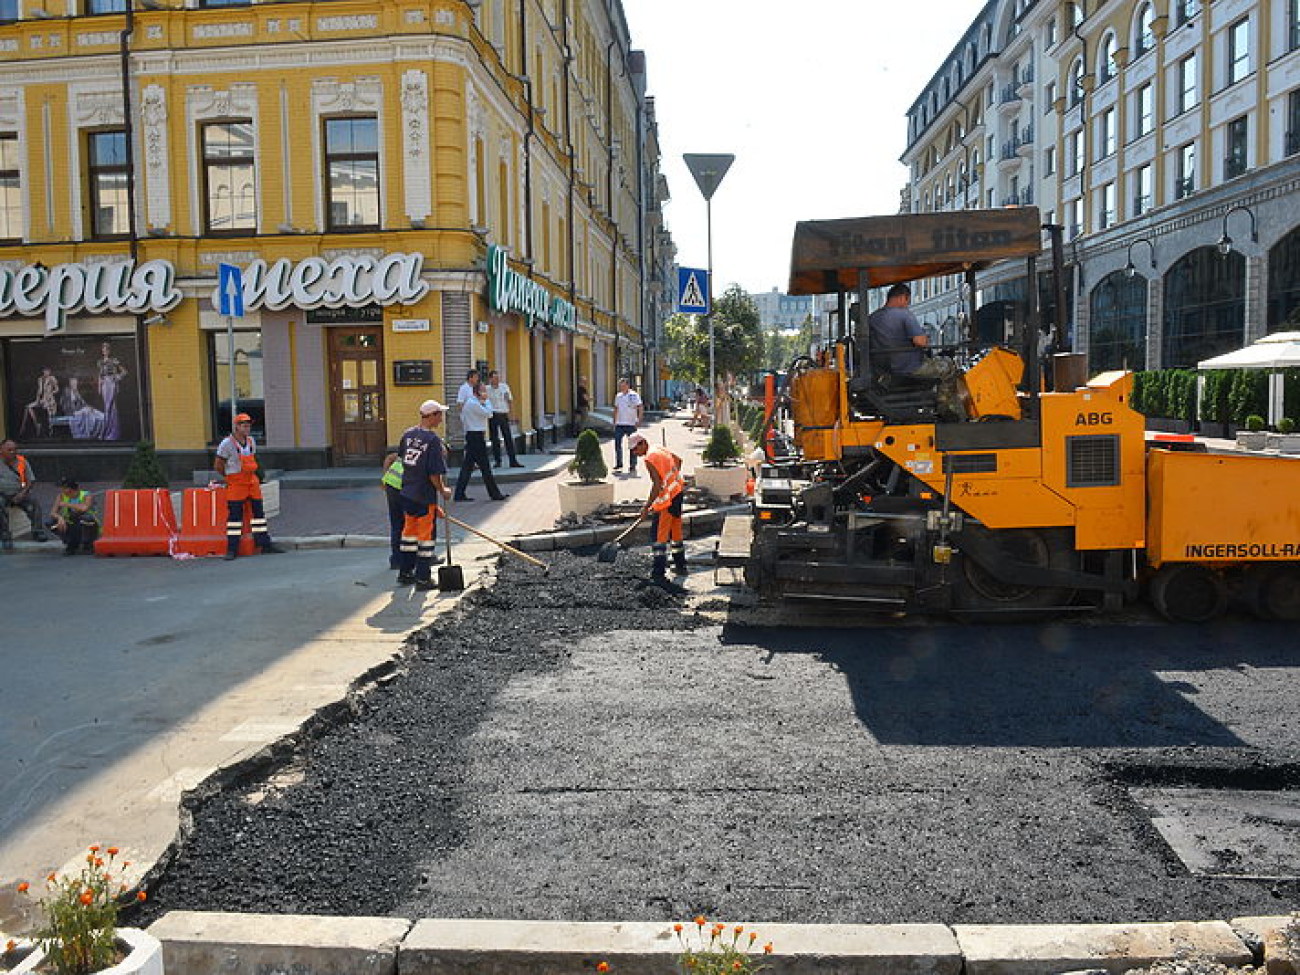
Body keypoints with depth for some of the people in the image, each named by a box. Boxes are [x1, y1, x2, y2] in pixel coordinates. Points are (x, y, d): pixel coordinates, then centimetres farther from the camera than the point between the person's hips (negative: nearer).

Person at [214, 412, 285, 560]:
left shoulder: (251, 441, 9)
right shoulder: (227, 444, -11)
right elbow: (218, 466, -5)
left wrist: (250, 475, 14)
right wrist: (229, 478, 5)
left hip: (252, 482, 6)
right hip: (236, 486, -6)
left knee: (259, 513, 8)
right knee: (234, 515, -4)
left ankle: (265, 544, 14)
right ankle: (232, 549, 2)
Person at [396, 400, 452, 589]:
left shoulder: (408, 434, 3)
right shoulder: (434, 439, -19)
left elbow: (400, 458, 14)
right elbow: (434, 474, -20)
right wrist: (443, 491, -4)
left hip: (407, 493, 7)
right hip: (425, 496, -7)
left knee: (409, 531, 19)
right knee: (426, 535, 4)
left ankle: (405, 572, 28)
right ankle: (423, 578, 9)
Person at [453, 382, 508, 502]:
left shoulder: (469, 402, 18)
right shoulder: (474, 404, -15)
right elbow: (488, 413, -15)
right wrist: (486, 401, -4)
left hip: (471, 436, 11)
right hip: (476, 436, -11)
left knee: (467, 465, 9)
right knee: (485, 467, -3)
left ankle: (460, 494, 9)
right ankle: (495, 494, 3)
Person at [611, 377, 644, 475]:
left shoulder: (633, 395, -5)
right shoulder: (618, 396, 11)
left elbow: (641, 408, -9)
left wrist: (639, 420, -18)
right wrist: (614, 422, 15)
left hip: (631, 424, -5)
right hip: (619, 424, 5)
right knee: (617, 444, 4)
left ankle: (632, 466, 7)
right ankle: (619, 464, 16)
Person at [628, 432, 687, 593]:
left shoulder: (649, 458, -17)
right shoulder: (661, 449, 10)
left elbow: (657, 485, -22)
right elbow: (678, 460, 26)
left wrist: (647, 505, -16)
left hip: (667, 498, -9)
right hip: (678, 491, 9)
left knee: (658, 534, -8)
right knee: (676, 531, 20)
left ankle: (659, 573, -12)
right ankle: (680, 566, 31)